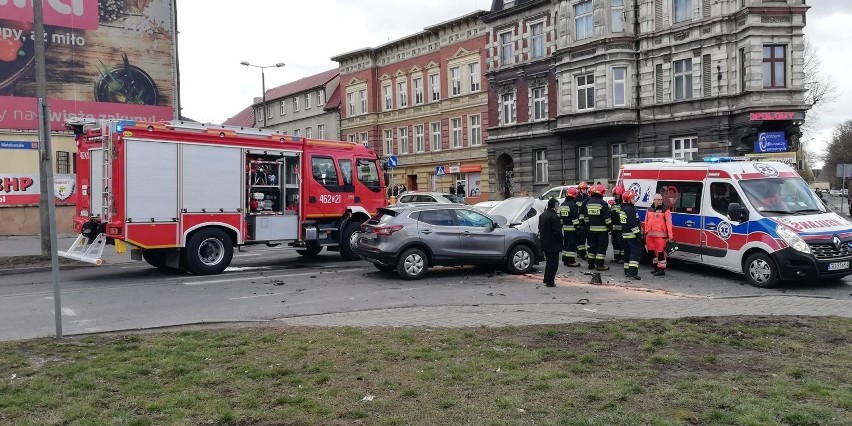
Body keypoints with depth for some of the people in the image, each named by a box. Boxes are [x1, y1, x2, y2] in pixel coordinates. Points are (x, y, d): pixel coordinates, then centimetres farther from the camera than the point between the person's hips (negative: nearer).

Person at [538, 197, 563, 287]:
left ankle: (546, 279, 26)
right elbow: (557, 231, -20)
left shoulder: (542, 215, 9)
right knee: (553, 263, -1)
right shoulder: (554, 217, -20)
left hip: (545, 243, 9)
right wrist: (561, 241, -9)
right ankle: (550, 282, -1)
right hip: (553, 244, -9)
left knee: (549, 261, 20)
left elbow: (540, 228, 17)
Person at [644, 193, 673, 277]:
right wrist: (646, 232, 18)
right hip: (650, 235, 6)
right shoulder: (649, 209, 14)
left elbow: (668, 222, -10)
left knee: (661, 252, -6)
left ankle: (661, 270, -1)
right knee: (652, 252, 14)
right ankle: (656, 267, 28)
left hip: (660, 235, -6)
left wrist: (670, 235, -16)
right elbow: (646, 221, 21)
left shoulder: (665, 209, -5)